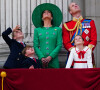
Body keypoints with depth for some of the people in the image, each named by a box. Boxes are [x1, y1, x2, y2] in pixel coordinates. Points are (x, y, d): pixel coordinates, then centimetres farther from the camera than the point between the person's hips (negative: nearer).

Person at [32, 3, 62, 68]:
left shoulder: (58, 29, 11)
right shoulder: (37, 30, 13)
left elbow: (59, 45, 2)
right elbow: (35, 46, 6)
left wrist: (50, 57, -11)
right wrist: (42, 58, -10)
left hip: (53, 61, 0)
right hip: (41, 61, 0)